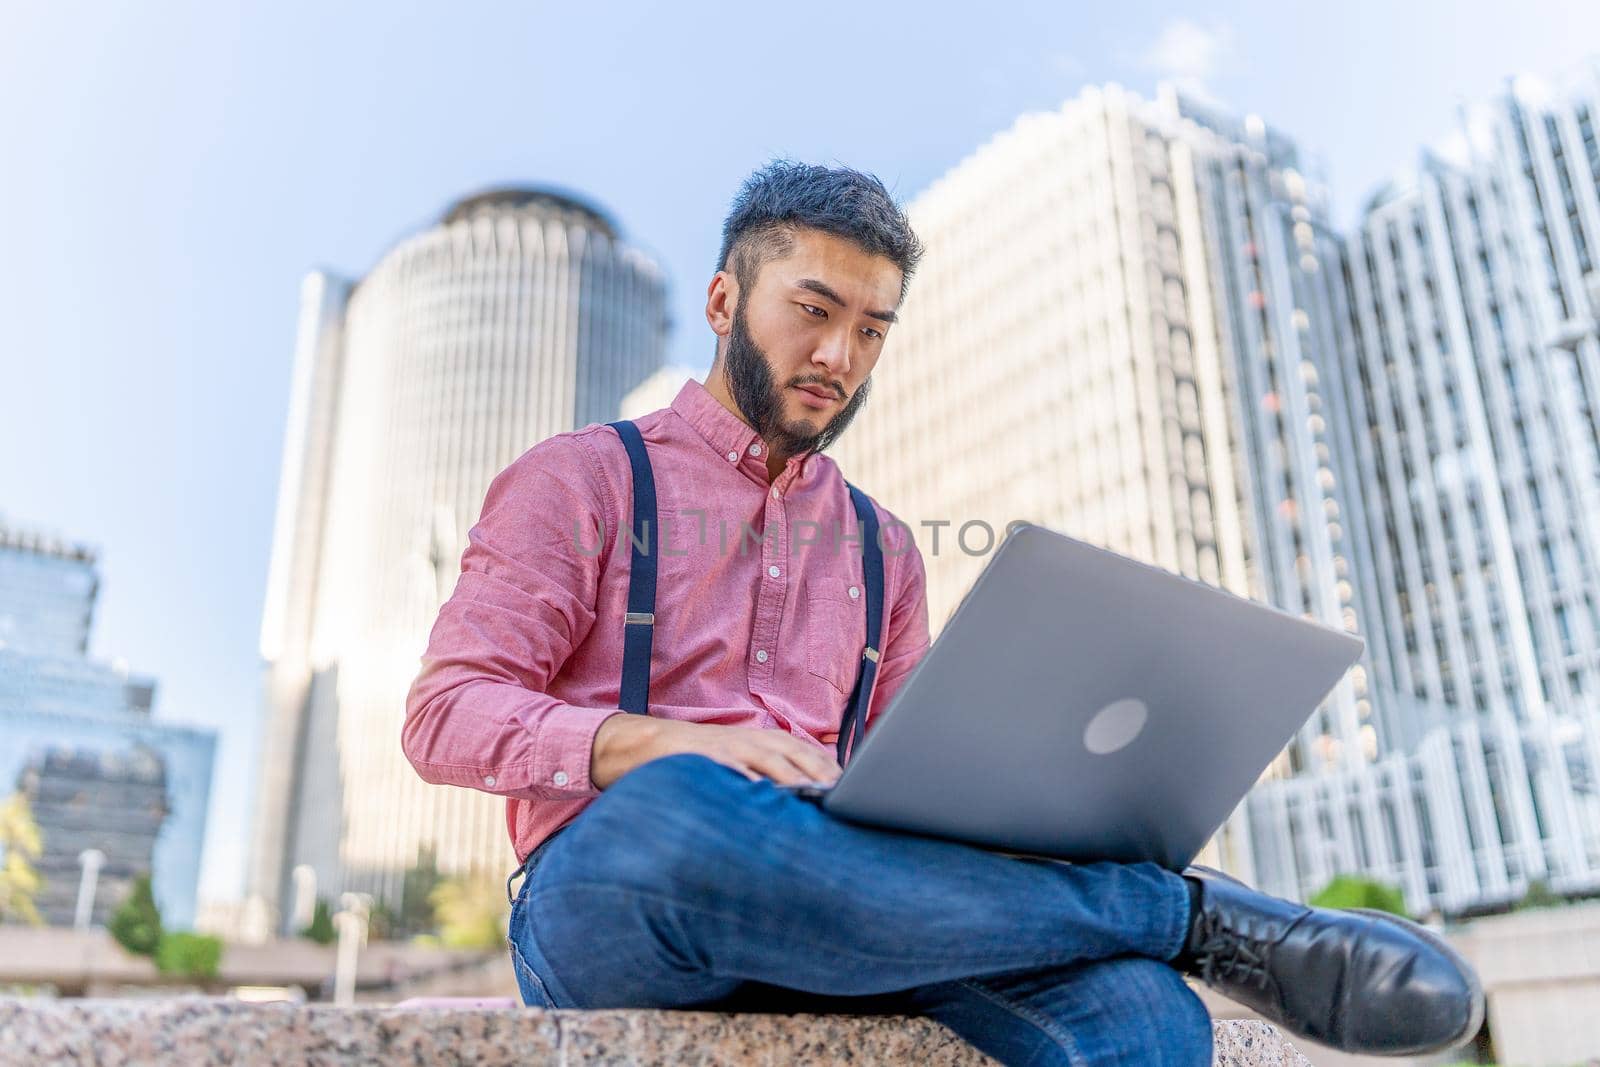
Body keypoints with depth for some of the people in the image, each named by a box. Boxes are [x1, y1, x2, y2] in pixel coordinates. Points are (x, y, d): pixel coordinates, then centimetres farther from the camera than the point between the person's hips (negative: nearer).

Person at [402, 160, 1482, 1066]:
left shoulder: (883, 549, 22)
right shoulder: (583, 478, 8)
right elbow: (448, 712, -2)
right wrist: (667, 743, -20)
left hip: (827, 921, 3)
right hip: (605, 895, -2)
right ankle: (1192, 914, -25)